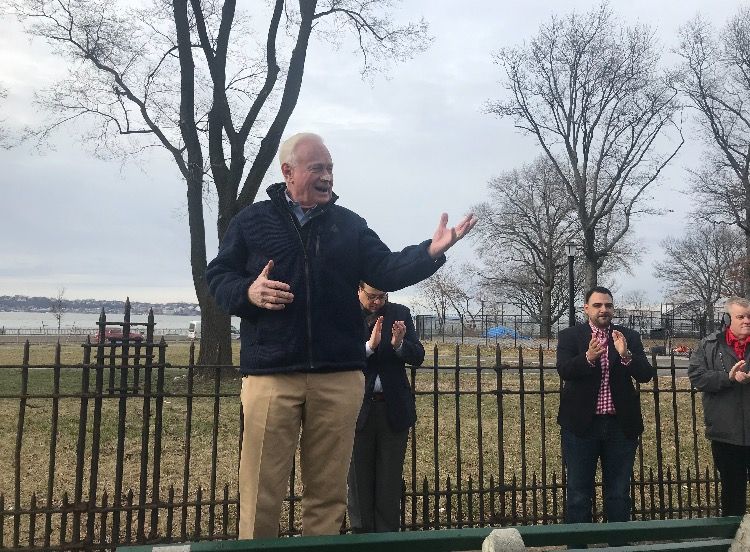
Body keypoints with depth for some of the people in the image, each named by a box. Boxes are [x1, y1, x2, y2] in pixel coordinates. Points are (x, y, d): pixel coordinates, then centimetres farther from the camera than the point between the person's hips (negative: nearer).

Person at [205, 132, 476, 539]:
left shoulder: (350, 224, 12)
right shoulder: (253, 220, 8)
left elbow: (386, 272, 2)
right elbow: (217, 276, 9)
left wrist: (431, 251, -15)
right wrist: (248, 292, -13)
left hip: (339, 376, 2)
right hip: (271, 374, -2)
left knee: (329, 492, 11)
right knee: (262, 493, 3)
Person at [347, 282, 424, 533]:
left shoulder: (400, 314, 4)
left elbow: (418, 357, -1)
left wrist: (399, 344, -21)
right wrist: (369, 346, -27)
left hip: (394, 408, 2)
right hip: (358, 406, -2)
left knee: (390, 481, 9)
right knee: (359, 478, 10)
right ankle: (361, 532, 24)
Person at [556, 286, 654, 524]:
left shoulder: (629, 337, 6)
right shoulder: (570, 336, -1)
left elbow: (646, 374, -4)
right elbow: (564, 371, -15)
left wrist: (625, 355, -22)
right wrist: (588, 357, -33)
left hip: (621, 425, 2)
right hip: (581, 424, -2)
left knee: (619, 493, 13)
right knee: (578, 493, 8)